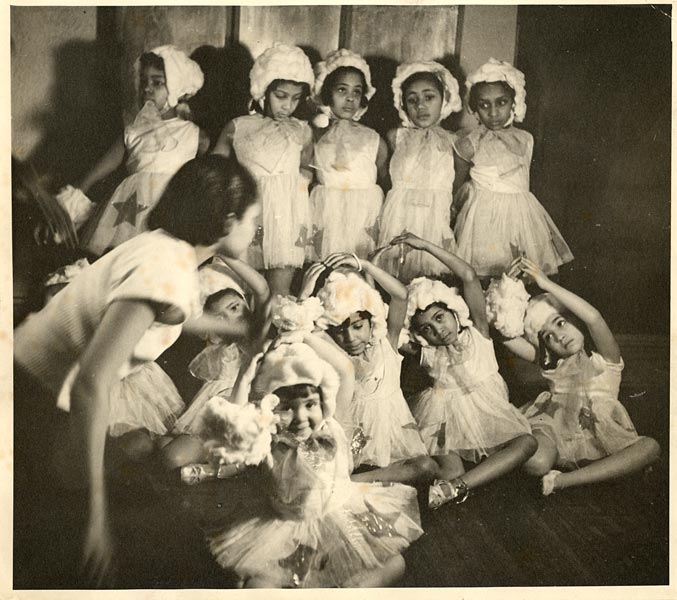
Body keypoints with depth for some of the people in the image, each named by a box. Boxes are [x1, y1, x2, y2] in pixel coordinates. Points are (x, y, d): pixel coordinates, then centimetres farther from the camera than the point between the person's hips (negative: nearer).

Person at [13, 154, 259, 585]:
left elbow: (179, 315, 25)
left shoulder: (169, 247, 0)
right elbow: (91, 384, -35)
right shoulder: (168, 270, -28)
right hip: (34, 401, -9)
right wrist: (96, 513, -32)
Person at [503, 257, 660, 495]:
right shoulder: (551, 365, 18)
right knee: (536, 463, -36)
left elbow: (594, 318, -13)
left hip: (596, 442, 1)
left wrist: (546, 284, -12)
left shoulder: (604, 359, 9)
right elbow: (507, 335, 6)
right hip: (556, 435, 0)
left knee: (650, 447, -31)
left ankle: (562, 480, -29)